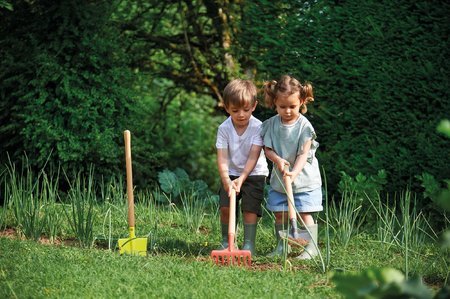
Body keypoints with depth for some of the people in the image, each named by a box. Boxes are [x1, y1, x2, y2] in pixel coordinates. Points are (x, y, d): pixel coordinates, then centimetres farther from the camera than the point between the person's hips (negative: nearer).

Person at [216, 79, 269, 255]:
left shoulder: (258, 127, -17)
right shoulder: (224, 129, -11)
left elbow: (253, 156, -22)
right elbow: (222, 157, -17)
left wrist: (242, 179, -31)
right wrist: (226, 180, -33)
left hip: (254, 174, -2)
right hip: (231, 174, 2)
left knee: (250, 207, -11)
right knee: (225, 207, -6)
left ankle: (249, 243, -2)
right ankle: (226, 241, 9)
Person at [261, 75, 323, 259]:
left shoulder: (304, 126, -13)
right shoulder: (272, 124, -2)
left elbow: (304, 154, -16)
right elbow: (267, 149, 1)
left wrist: (294, 172, -30)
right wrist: (277, 160, -20)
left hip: (303, 177, -4)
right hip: (279, 177, 4)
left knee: (305, 213, -5)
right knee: (280, 214, 6)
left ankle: (312, 247, 2)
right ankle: (282, 246, 18)